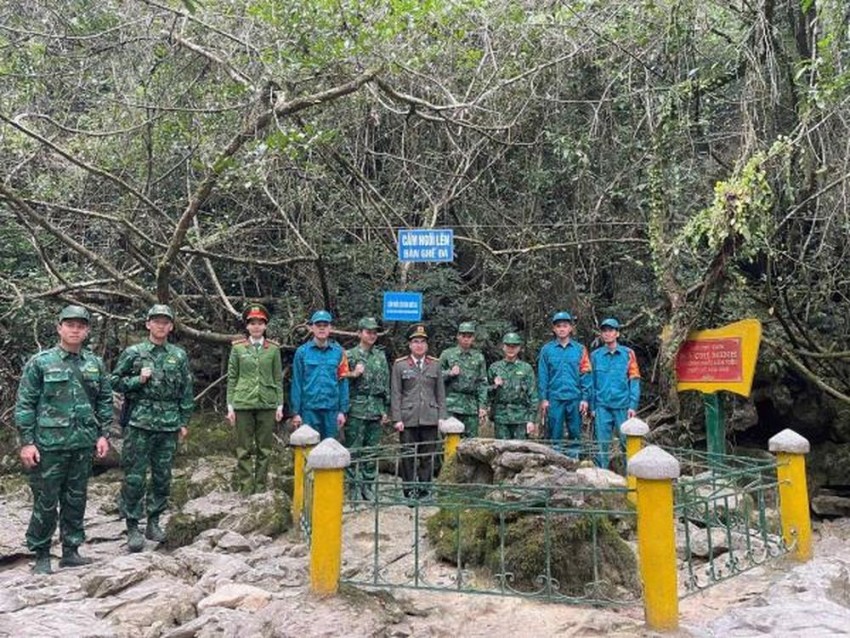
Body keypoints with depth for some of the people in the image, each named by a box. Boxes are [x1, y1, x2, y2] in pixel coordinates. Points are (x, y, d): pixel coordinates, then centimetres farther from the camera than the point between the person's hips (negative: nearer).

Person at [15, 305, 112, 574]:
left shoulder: (95, 364, 8)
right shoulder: (40, 362, -3)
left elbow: (105, 400, 12)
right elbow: (24, 403, -4)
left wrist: (103, 434, 6)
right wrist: (26, 442, -9)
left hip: (83, 444, 4)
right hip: (49, 444, -4)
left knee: (76, 501, 12)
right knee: (45, 502, 3)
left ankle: (71, 551, 23)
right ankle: (41, 556, 18)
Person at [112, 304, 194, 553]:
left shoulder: (179, 356, 9)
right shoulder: (133, 353, 3)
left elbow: (186, 391, 10)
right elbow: (115, 381, 7)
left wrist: (184, 422, 7)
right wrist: (137, 380, -10)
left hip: (169, 425, 3)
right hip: (139, 422, -2)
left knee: (163, 476, 9)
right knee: (134, 477, -2)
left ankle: (154, 521, 23)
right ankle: (132, 527, 9)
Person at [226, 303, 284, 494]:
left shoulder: (273, 348, 4)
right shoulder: (238, 348, 3)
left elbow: (278, 378, 6)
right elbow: (232, 378, 4)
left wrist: (280, 405, 1)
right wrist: (230, 406, 0)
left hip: (267, 404, 1)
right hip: (243, 404, -1)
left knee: (264, 450, 6)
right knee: (244, 450, 3)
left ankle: (260, 489, 15)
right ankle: (245, 490, 10)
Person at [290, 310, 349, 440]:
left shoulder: (338, 351, 1)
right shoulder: (302, 352, -2)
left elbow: (343, 382, 1)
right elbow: (296, 383, 0)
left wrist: (342, 410, -2)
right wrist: (296, 412, -2)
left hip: (331, 408, 1)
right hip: (309, 408, -1)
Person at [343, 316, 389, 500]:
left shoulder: (381, 356, 12)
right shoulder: (349, 355, -1)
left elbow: (386, 384, 14)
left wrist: (385, 410, 10)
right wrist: (353, 375, -18)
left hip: (376, 410, 4)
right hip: (356, 410, -4)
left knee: (372, 451, 9)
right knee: (354, 451, 0)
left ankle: (367, 486, 19)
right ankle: (353, 487, 9)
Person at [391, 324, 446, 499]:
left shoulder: (435, 364, 9)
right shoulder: (400, 364, 3)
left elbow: (440, 392, 10)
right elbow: (395, 394, 1)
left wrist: (442, 416, 3)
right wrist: (397, 419, -6)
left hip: (430, 418, 2)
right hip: (408, 419, -2)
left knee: (428, 455, 6)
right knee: (408, 456, 1)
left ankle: (424, 490, 17)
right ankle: (410, 490, 12)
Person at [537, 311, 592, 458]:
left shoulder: (580, 349, 5)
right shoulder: (547, 350, 4)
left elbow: (585, 375, 3)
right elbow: (542, 376, 4)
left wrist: (585, 398, -3)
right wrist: (543, 398, -2)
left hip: (575, 398, 1)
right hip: (554, 398, 0)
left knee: (575, 433, 7)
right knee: (555, 435, 4)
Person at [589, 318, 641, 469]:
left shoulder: (628, 354, 4)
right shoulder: (595, 355, 7)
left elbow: (634, 381, 1)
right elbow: (592, 382, 8)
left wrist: (633, 405, -6)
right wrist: (592, 407, 4)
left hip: (623, 405, -1)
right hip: (602, 406, 1)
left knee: (627, 441, 1)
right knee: (602, 443, 2)